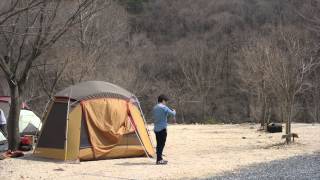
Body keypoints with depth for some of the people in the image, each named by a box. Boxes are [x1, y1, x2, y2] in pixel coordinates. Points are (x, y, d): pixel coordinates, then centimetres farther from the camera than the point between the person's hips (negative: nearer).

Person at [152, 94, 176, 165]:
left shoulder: (154, 108, 13)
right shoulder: (164, 107, -11)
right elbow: (172, 114, -10)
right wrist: (174, 111, 15)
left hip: (156, 128, 8)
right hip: (162, 128, -8)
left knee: (159, 144, 13)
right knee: (161, 144, -6)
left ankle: (159, 158, 18)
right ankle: (159, 160, -7)